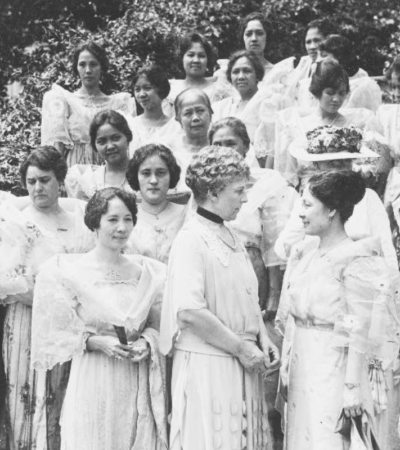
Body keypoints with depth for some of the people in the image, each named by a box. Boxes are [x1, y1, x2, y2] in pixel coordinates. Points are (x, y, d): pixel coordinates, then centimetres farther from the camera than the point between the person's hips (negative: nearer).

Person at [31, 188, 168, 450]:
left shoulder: (149, 272, 7)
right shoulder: (66, 271, -4)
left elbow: (159, 324, 13)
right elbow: (55, 332, -3)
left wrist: (147, 342, -8)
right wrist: (97, 342, -16)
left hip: (138, 383, 3)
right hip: (93, 382, -3)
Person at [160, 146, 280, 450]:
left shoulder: (231, 238, 13)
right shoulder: (191, 240, -12)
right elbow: (189, 311, -22)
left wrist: (263, 341, 3)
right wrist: (241, 348, -16)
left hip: (244, 365, 8)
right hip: (207, 365, -8)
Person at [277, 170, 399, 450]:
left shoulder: (356, 261, -13)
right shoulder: (306, 253, 10)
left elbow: (360, 332, -14)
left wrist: (353, 387, -16)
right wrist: (288, 363, 12)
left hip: (333, 367, -7)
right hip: (302, 363, 7)